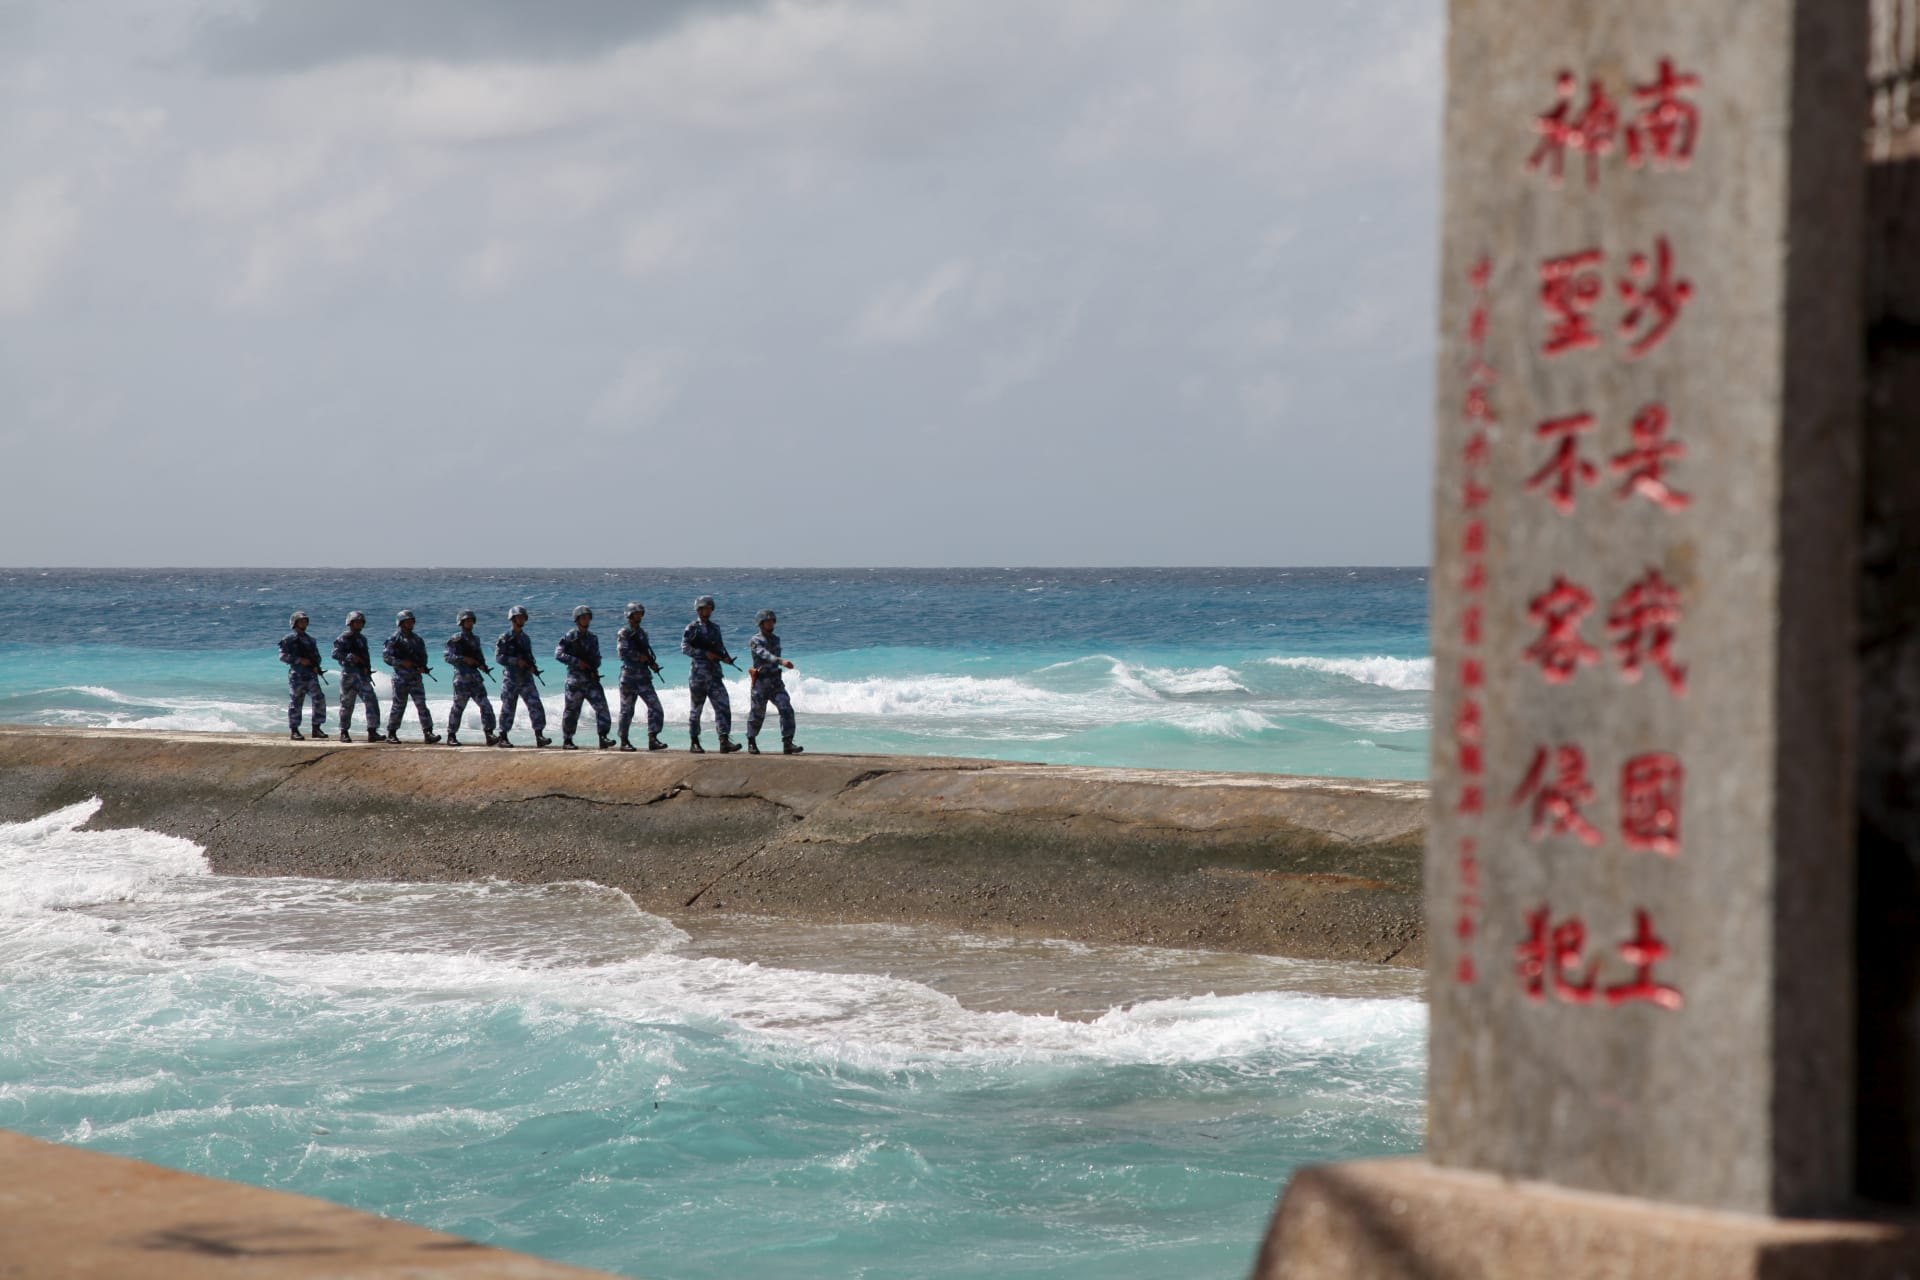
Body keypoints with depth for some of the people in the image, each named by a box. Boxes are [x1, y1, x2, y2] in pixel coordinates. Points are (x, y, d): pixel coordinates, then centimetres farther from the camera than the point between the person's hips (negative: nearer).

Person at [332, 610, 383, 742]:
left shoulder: (362, 639, 20)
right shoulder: (343, 638, -2)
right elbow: (336, 653, -13)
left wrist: (367, 668, 16)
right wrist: (350, 657, -23)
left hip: (363, 675, 6)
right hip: (349, 674, -6)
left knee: (371, 702, -7)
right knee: (347, 704, 1)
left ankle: (372, 732, -10)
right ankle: (344, 733, 11)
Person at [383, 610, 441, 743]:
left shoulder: (417, 640, 13)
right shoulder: (394, 639, -2)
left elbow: (423, 656, 18)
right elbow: (386, 656, -8)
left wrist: (423, 667, -3)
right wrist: (401, 662, -19)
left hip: (415, 677, 4)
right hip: (400, 678, -4)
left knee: (421, 705, -6)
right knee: (398, 706, 1)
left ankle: (428, 732, -11)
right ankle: (391, 733, 13)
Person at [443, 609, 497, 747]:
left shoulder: (475, 639, 18)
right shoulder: (455, 639, -2)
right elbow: (448, 656, -10)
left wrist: (483, 666, 4)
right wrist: (464, 659, -20)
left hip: (475, 677, 6)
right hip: (462, 677, -6)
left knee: (485, 705, -5)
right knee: (458, 707, -1)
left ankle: (489, 734, -8)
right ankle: (451, 736, 10)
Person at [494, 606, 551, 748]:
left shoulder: (526, 638, 15)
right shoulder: (505, 638, -3)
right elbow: (498, 657, -10)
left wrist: (532, 667, 1)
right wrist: (516, 661, -19)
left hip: (526, 678, 5)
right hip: (510, 679, -5)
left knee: (536, 705, -8)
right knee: (507, 709, 0)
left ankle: (539, 736, -10)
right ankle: (501, 738, 11)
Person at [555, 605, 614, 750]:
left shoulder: (593, 638, 13)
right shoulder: (569, 637, -3)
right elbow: (558, 653, -12)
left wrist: (594, 668, -1)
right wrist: (577, 662, -20)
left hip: (591, 678, 4)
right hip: (575, 679, -4)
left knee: (601, 706, -10)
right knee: (572, 711, 3)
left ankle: (603, 738, -12)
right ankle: (567, 740, 14)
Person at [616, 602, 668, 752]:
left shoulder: (642, 632, 15)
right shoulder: (624, 633, -4)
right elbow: (623, 653, -15)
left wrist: (652, 663, 3)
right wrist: (640, 657, -15)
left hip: (643, 676, 6)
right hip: (629, 676, -6)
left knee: (655, 706, -6)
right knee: (627, 710, 1)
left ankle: (653, 739, -7)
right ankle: (624, 742, 10)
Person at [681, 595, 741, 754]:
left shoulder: (715, 628, 15)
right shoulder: (692, 628, -1)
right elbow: (685, 648, -10)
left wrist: (725, 656, -1)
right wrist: (705, 653, -18)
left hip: (715, 673, 5)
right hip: (698, 673, -5)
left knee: (723, 706, -7)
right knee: (696, 709, 2)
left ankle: (724, 741, -12)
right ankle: (694, 743, 11)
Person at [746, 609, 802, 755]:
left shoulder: (776, 640, 11)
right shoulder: (756, 641, -11)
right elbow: (765, 655, -30)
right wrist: (782, 661, -44)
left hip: (776, 683, 5)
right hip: (760, 683, -5)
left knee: (786, 710, -13)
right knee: (757, 715, 6)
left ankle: (787, 744, -15)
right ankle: (751, 743, 28)